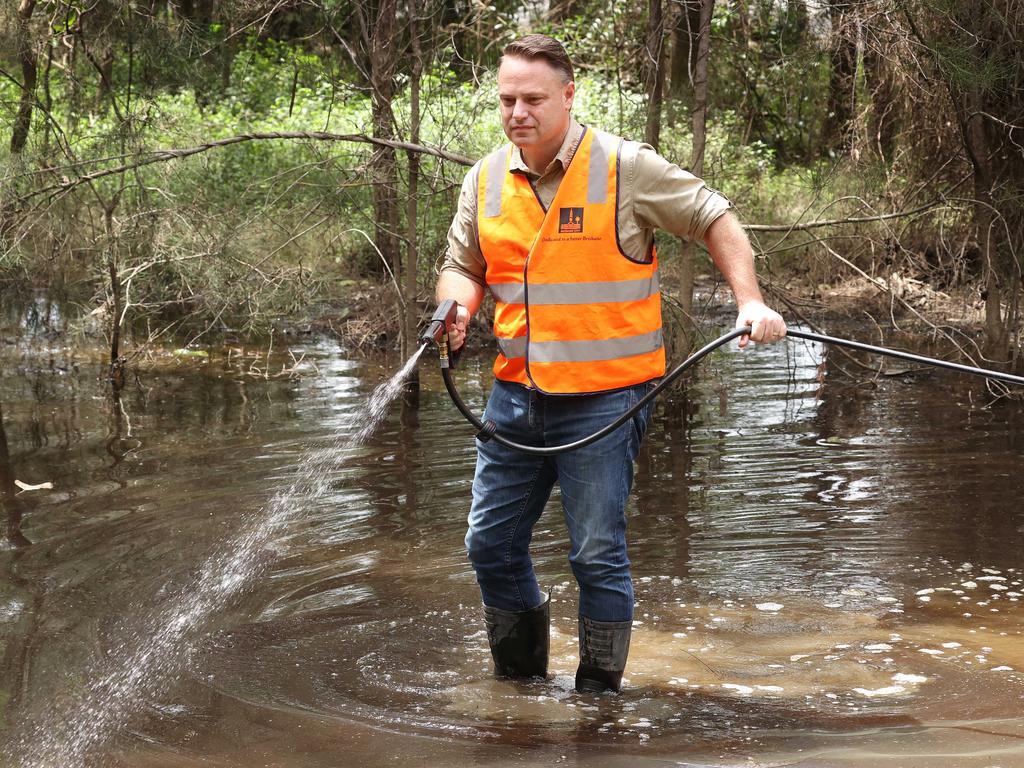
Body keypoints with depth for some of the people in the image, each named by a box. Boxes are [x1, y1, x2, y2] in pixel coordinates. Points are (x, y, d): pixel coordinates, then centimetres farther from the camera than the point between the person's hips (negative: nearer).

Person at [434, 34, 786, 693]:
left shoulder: (626, 168, -9)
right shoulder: (485, 181, 5)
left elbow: (715, 219, -3)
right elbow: (463, 267, 16)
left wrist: (750, 301, -14)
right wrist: (459, 306, -7)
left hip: (603, 401, -5)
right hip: (515, 394, 5)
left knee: (598, 553, -2)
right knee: (491, 544, 11)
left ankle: (600, 690, 15)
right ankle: (519, 676, 30)